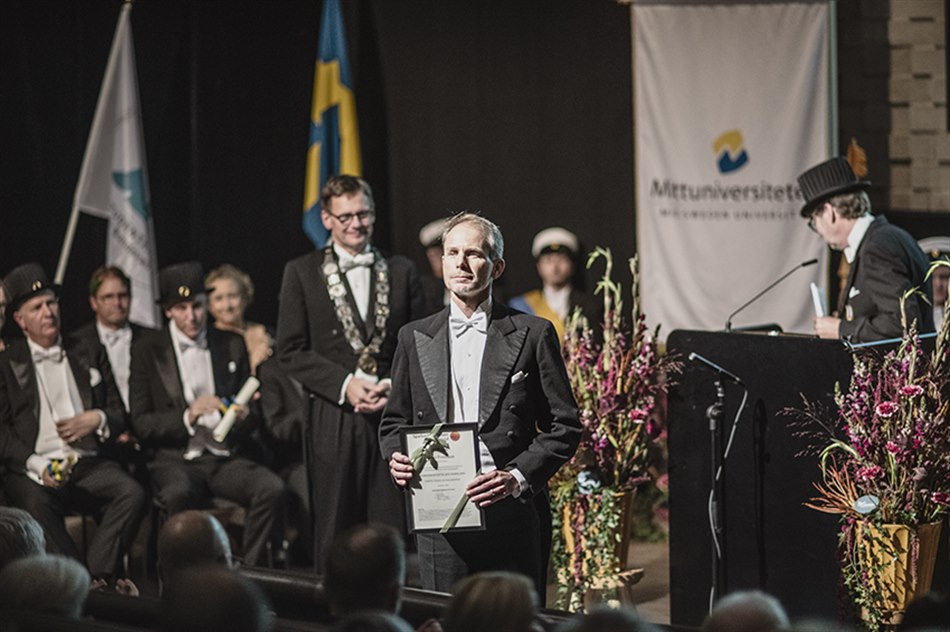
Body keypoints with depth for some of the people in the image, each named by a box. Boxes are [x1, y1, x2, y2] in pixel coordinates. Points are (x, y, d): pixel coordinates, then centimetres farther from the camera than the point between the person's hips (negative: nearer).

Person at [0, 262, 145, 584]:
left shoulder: (84, 358, 21)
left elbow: (119, 414, 22)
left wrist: (98, 420, -1)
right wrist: (35, 465, -15)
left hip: (87, 464, 3)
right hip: (34, 470, -3)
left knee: (132, 493, -27)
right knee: (36, 504, -37)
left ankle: (97, 576, -27)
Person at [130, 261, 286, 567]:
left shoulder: (232, 345, 13)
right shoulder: (148, 349, 5)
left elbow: (254, 414, 19)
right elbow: (141, 424, 0)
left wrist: (245, 416, -6)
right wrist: (187, 417, -17)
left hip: (225, 457, 3)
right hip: (176, 458, -3)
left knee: (272, 488, -28)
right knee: (178, 493, -38)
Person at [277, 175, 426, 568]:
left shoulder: (402, 271, 13)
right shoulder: (302, 273, 6)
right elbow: (290, 351, 1)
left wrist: (396, 386, -6)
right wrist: (345, 384, -11)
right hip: (334, 417, -2)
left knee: (391, 530, -1)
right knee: (334, 533, 0)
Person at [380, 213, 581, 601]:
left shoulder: (533, 334, 4)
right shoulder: (414, 339, 13)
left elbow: (565, 426, 2)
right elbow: (394, 422, 19)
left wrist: (518, 477, -12)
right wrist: (396, 458, -3)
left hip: (512, 511, -2)